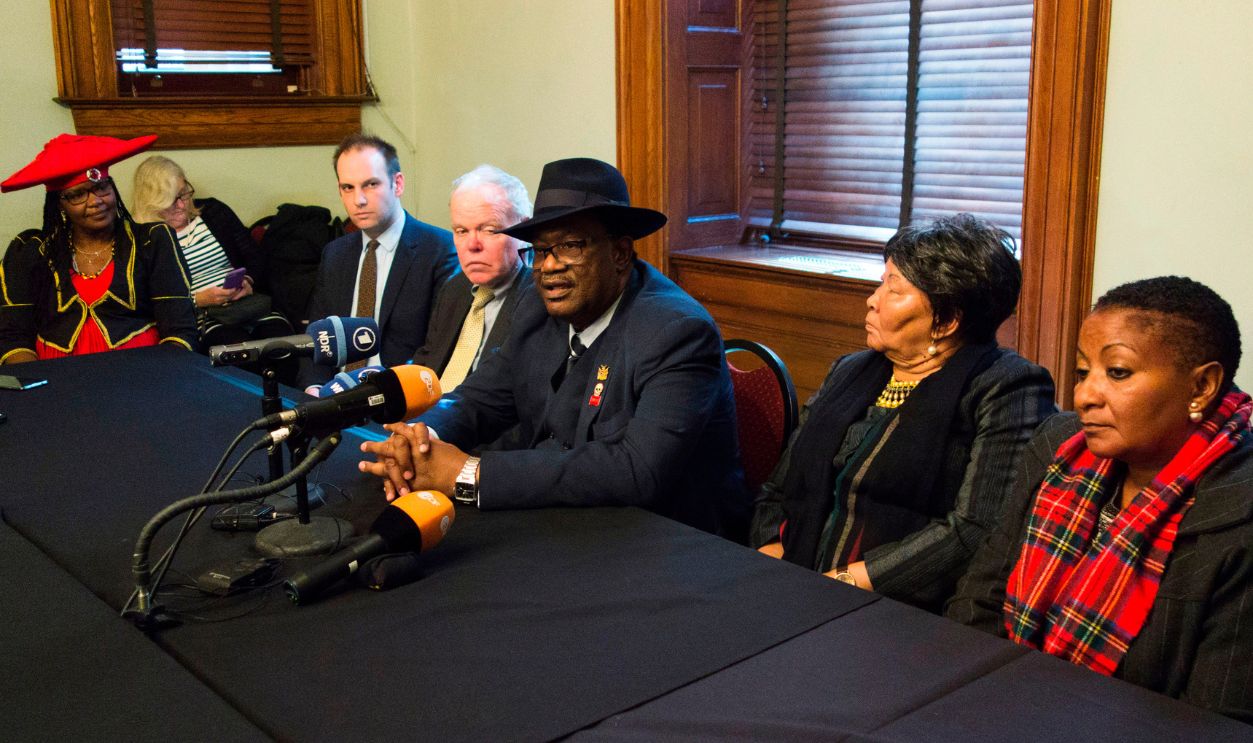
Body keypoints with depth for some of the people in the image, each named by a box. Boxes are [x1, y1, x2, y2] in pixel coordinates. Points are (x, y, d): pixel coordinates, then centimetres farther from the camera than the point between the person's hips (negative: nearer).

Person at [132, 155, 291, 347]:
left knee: (281, 333, -30)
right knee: (240, 344, -38)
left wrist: (248, 281, -4)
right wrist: (198, 300, -15)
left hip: (247, 302, 4)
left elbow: (254, 257, 16)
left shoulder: (212, 211, 16)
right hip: (197, 317, -4)